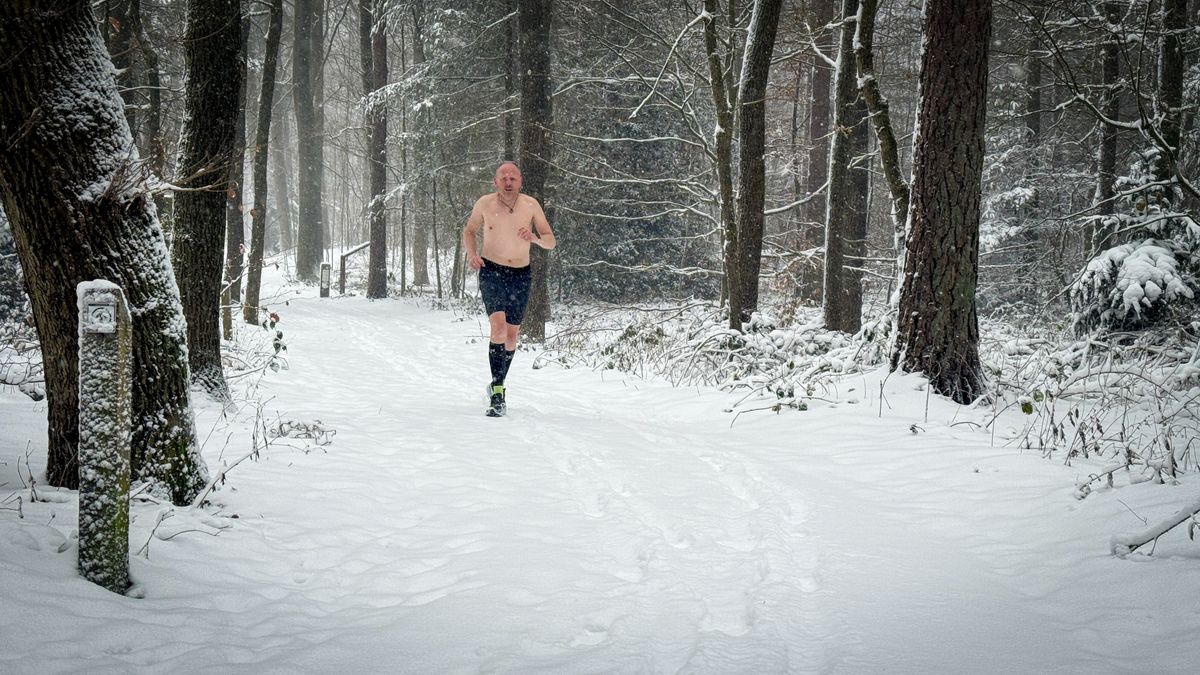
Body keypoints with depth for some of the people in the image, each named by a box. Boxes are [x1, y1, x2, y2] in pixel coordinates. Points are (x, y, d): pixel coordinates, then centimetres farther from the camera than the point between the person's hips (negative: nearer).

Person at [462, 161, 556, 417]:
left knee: (511, 334, 9)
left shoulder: (531, 205, -4)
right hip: (492, 272, -2)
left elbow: (551, 242, 0)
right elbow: (469, 231, 11)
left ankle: (498, 384, 32)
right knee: (498, 327, -21)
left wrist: (535, 238, -22)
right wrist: (471, 253, -9)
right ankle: (497, 393, -20)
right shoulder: (485, 204, -5)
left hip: (520, 275, 2)